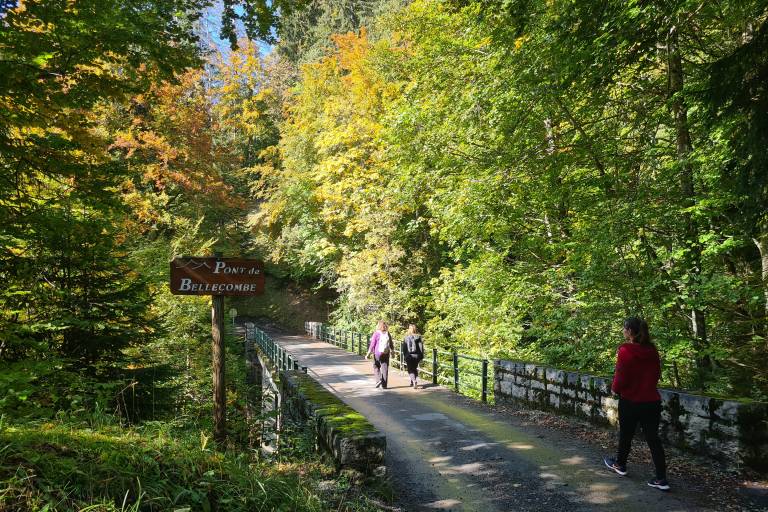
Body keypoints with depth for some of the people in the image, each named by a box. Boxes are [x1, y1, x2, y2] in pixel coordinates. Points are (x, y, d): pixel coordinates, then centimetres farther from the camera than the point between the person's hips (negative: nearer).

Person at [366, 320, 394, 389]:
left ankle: (379, 380, -3)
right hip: (386, 354, 3)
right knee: (385, 368, 8)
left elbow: (372, 345, -9)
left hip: (377, 353, -3)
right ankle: (384, 385, 9)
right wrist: (392, 351, 26)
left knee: (376, 367, 15)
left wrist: (368, 354, -2)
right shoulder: (388, 334, 2)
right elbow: (391, 345, 10)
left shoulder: (376, 334, -9)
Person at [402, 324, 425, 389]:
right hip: (416, 355, 2)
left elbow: (403, 348, -3)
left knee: (410, 370, 4)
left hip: (409, 356, -2)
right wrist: (421, 356, 5)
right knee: (415, 369, 20)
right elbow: (421, 347, -3)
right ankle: (413, 382, 26)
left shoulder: (406, 338, -6)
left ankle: (414, 382, -16)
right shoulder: (418, 337, -4)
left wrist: (404, 356, 7)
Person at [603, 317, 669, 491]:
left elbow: (620, 377, -17)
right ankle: (661, 479, 8)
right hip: (651, 400, 4)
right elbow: (657, 374, 9)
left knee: (625, 435, 16)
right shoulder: (652, 350, -1)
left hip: (630, 401, -4)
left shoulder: (625, 351, -19)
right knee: (653, 438, 9)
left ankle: (620, 465, 36)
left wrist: (615, 389, 2)